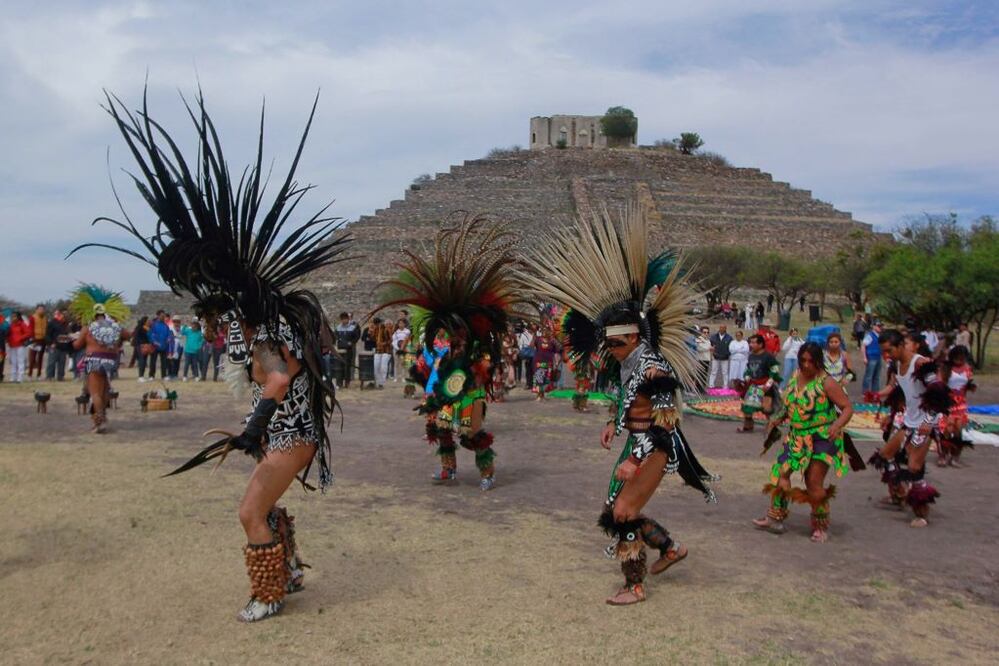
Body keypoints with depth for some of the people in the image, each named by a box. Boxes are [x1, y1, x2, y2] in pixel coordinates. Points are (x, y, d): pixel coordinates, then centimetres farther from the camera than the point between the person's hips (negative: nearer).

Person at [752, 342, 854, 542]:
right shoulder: (795, 376, 4)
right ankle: (776, 517, 23)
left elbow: (847, 408, -17)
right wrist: (779, 419, 6)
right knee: (780, 472, 7)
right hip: (797, 437, 7)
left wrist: (837, 425, -34)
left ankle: (821, 527, 15)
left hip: (821, 438, -7)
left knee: (814, 484, -6)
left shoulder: (826, 382, -16)